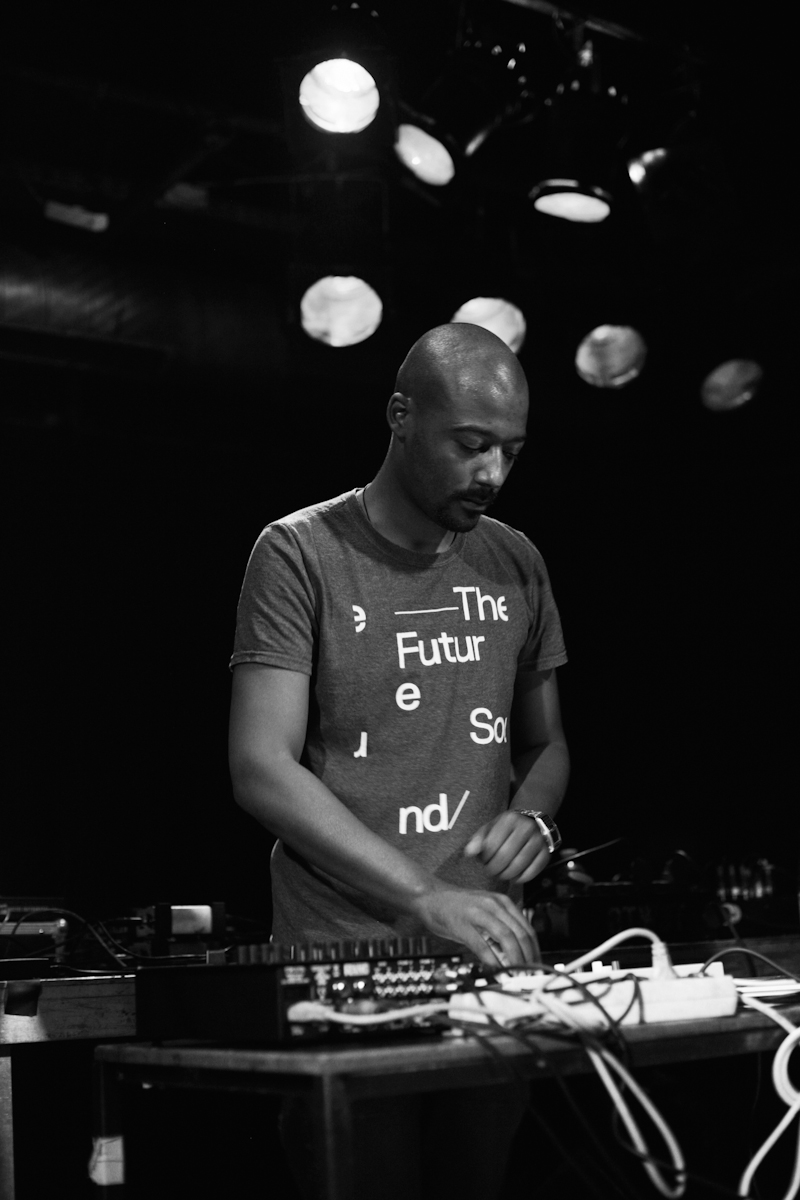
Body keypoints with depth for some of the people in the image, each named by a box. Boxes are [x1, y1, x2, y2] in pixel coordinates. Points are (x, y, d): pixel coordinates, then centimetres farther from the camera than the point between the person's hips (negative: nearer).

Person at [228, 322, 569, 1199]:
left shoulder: (515, 563, 9)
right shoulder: (301, 554, -7)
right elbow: (260, 769, -14)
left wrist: (532, 814, -4)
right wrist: (426, 897, -22)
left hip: (493, 957, 5)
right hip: (340, 963, -4)